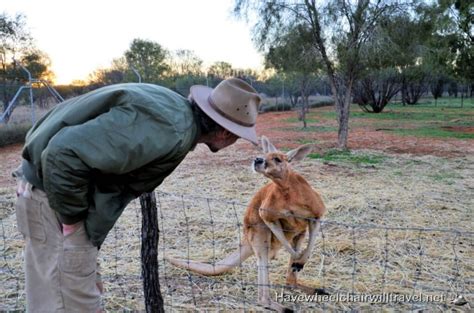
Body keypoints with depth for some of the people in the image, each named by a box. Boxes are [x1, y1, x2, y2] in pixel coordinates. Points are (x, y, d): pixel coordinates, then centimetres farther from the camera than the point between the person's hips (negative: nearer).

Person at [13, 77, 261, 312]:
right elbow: (67, 152, -31)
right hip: (55, 194, -9)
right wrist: (71, 218, -17)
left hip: (64, 187, 9)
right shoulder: (170, 130, -26)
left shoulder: (177, 109, 5)